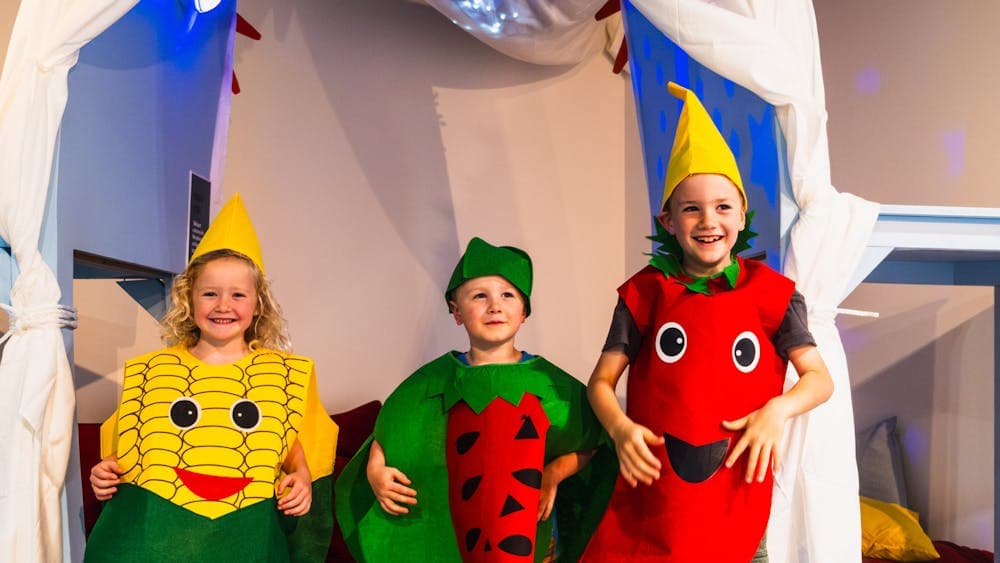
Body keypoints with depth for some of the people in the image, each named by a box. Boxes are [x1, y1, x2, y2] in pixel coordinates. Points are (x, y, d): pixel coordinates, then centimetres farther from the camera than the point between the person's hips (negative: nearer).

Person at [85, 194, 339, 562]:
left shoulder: (287, 374, 3)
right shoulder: (149, 370, 7)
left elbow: (293, 443, 12)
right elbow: (128, 447, 17)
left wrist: (301, 477, -6)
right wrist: (106, 471, -1)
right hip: (152, 532, 1)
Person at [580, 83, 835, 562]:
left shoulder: (772, 294, -1)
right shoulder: (645, 293, -1)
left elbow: (820, 378, 0)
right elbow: (601, 382, 0)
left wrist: (778, 409, -19)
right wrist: (620, 428, -18)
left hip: (737, 493, 0)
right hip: (651, 491, 0)